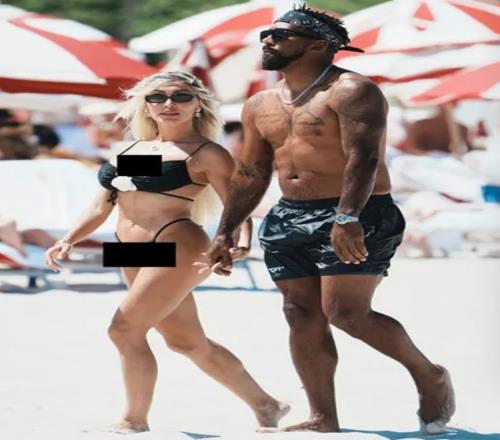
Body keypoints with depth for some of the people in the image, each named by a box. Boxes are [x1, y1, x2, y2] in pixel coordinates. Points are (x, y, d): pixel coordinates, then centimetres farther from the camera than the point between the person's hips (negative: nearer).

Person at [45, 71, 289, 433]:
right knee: (188, 343, 13)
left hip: (177, 248, -8)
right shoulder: (133, 150, 17)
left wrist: (241, 244, -26)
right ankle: (265, 406, 26)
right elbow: (102, 205, 19)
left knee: (125, 329, -15)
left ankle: (135, 421, -2)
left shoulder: (207, 154, -3)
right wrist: (69, 241, 8)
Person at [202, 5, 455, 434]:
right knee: (302, 317, 2)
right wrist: (225, 233, 17)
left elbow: (364, 157, -23)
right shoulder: (261, 106, 13)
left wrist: (347, 218, -35)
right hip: (288, 219, 8)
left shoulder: (352, 92, -11)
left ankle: (428, 375, 7)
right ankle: (323, 420, 7)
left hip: (359, 218, -8)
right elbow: (250, 174, 21)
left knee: (346, 312, -14)